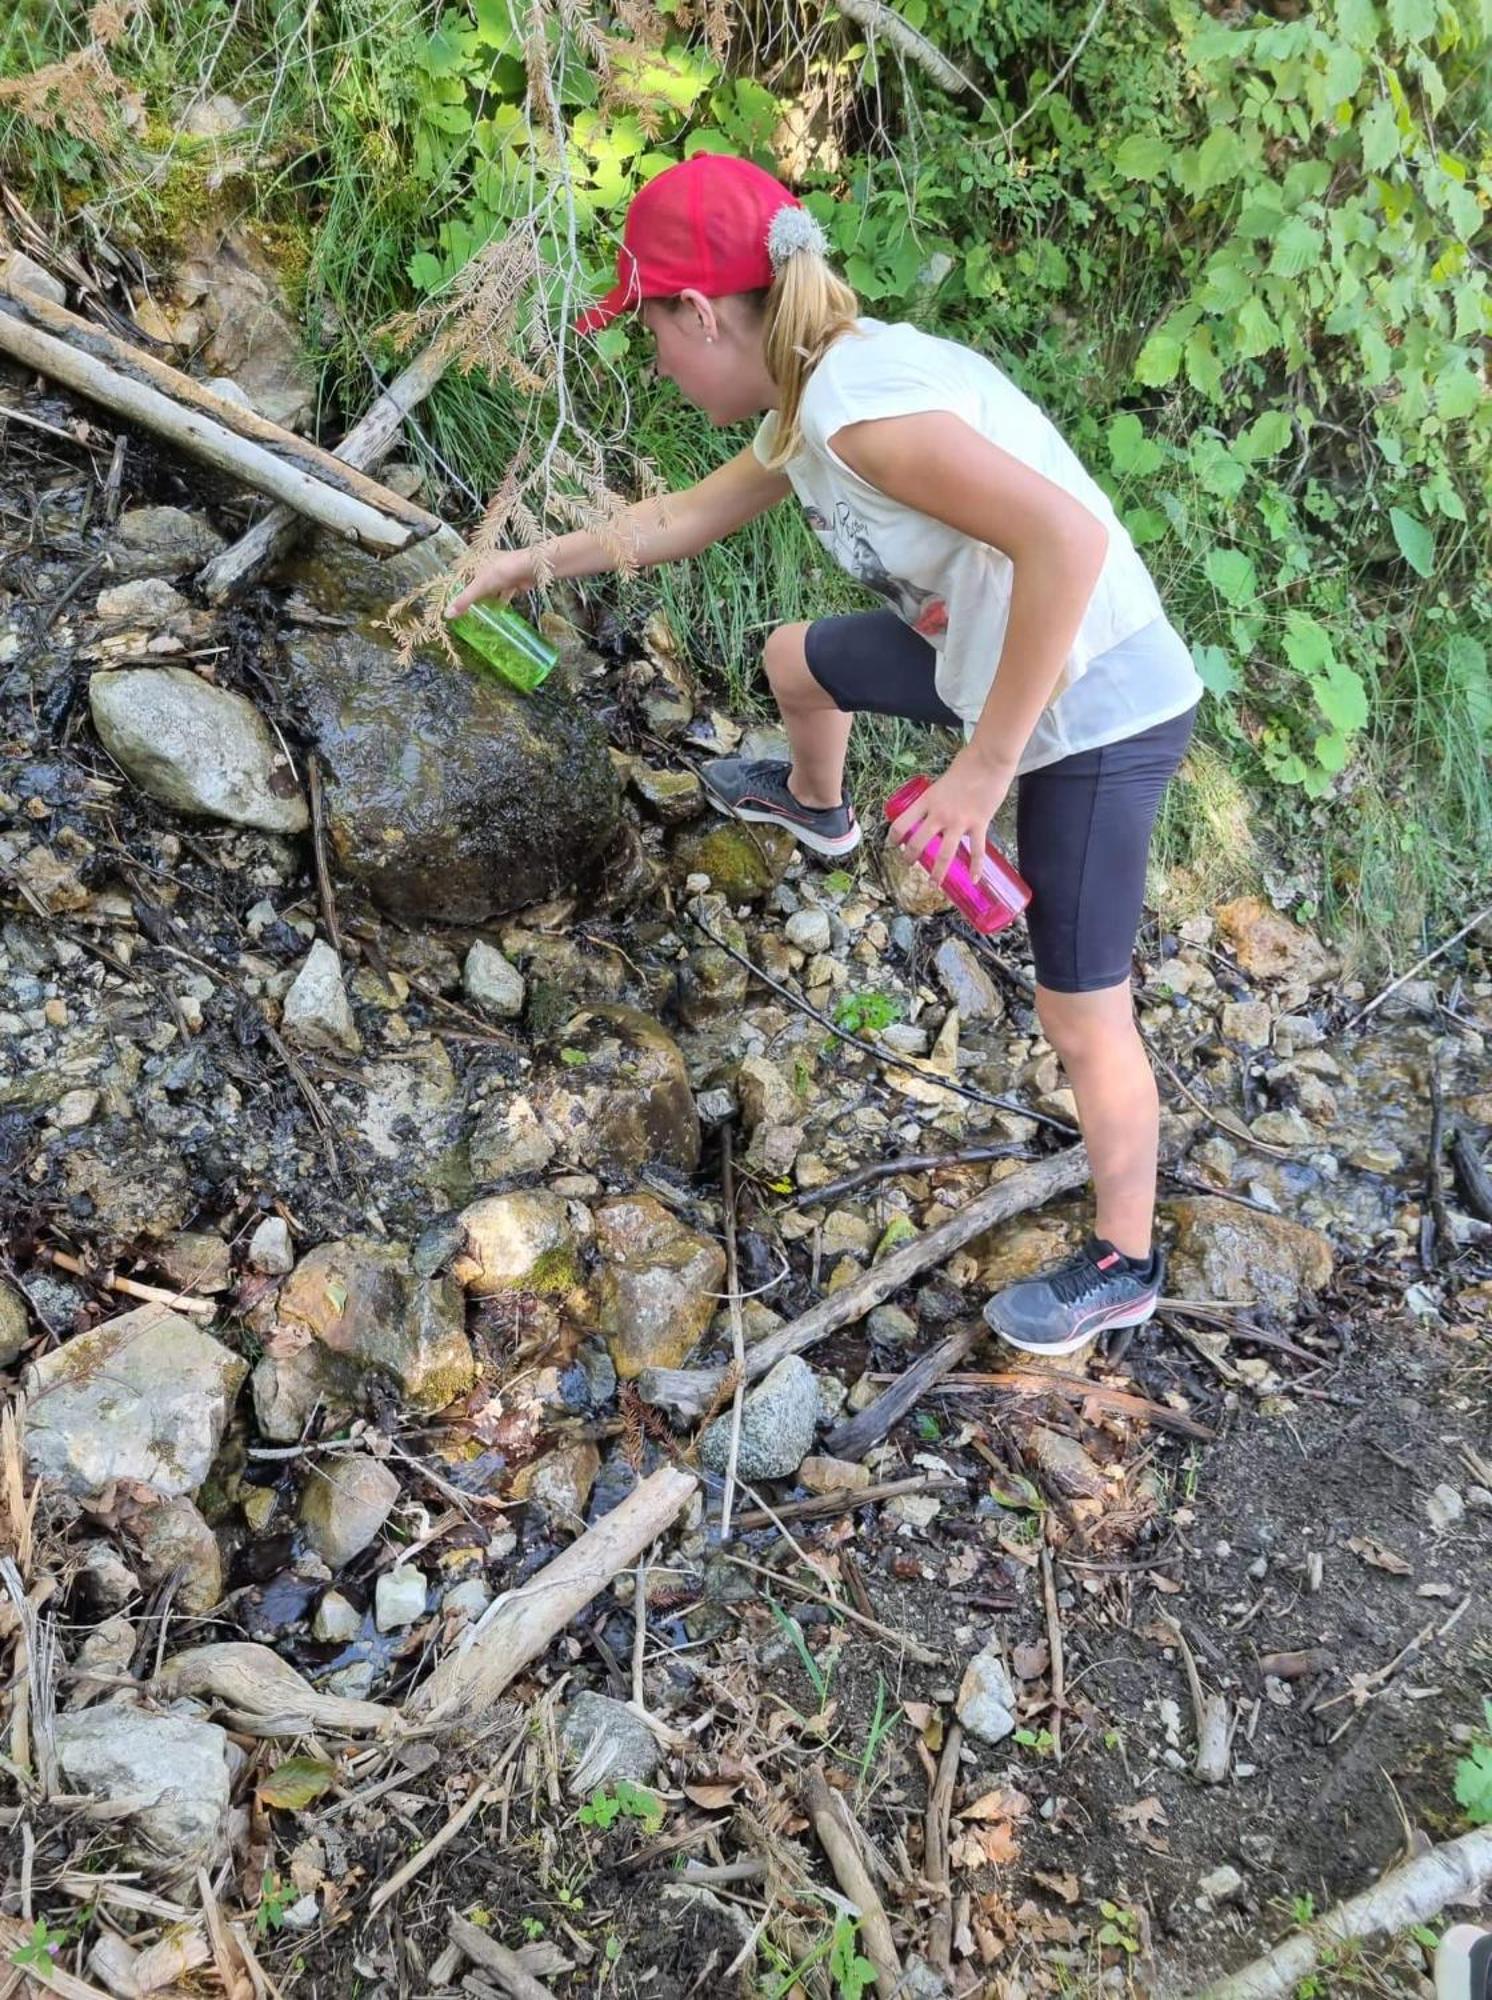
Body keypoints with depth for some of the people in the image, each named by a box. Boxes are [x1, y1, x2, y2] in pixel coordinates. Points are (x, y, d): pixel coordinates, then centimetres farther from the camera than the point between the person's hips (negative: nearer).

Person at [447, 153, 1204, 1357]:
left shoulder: (857, 401, -26)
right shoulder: (808, 401, 5)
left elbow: (1069, 537, -37)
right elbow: (689, 515, 23)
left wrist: (983, 770, -31)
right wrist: (538, 564, 29)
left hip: (1090, 713, -9)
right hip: (987, 660, 10)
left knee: (1082, 1015, 2)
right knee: (796, 660, 27)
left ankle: (1122, 1268, 25)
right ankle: (816, 808, 60)